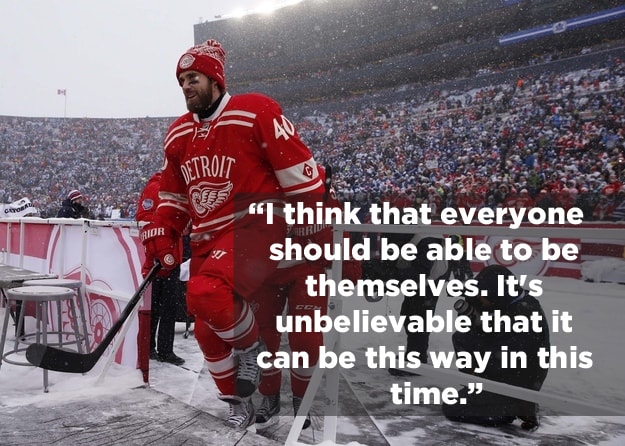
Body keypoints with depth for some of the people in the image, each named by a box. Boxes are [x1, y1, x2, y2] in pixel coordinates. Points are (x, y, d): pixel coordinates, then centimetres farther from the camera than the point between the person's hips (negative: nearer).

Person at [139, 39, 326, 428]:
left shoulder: (255, 112, -9)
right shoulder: (178, 134, 13)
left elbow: (297, 167, -8)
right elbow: (173, 195, 22)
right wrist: (162, 236, 11)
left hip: (256, 226, -7)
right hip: (207, 239, 8)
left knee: (206, 294, -30)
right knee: (207, 331, 6)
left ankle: (252, 347, 1)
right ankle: (239, 404, 28)